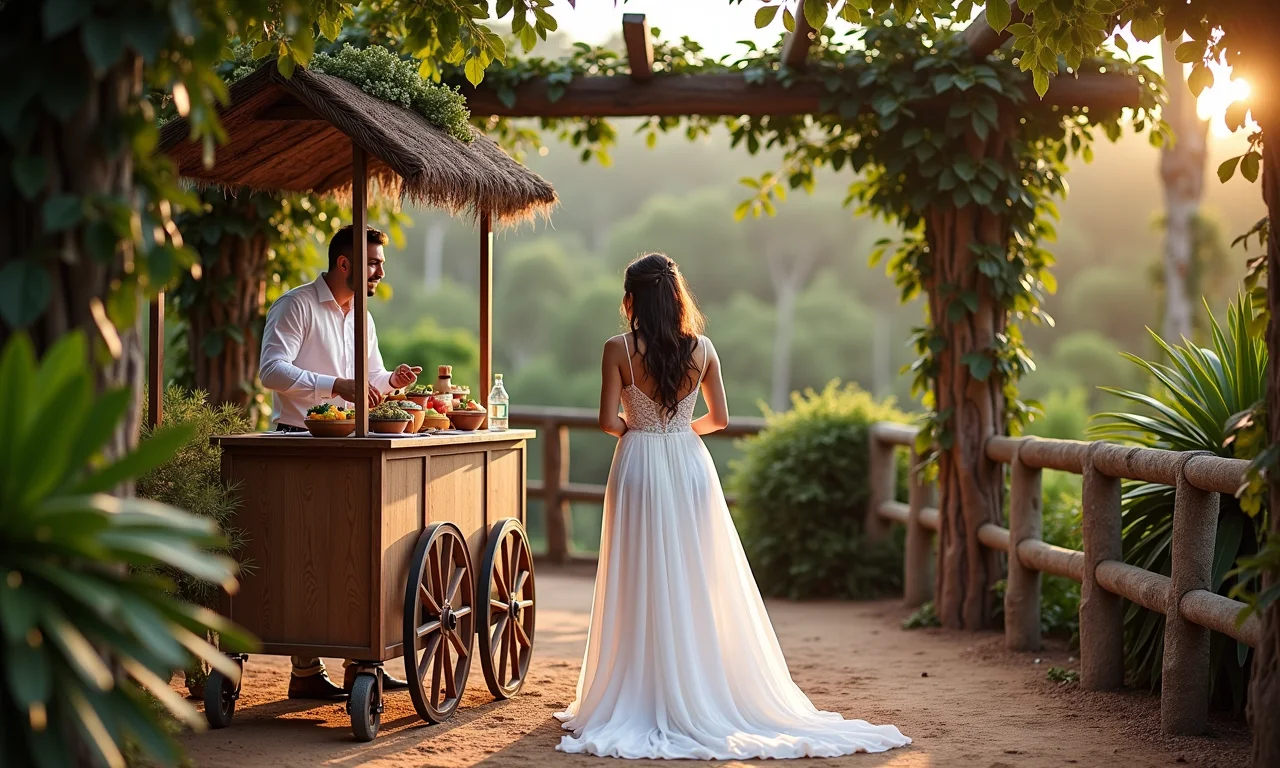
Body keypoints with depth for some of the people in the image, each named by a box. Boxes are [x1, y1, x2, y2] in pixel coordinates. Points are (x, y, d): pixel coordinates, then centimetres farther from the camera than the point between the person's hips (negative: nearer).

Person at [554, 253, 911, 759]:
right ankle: (703, 694, 15)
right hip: (690, 467, 3)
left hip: (640, 470, -3)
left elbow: (609, 421, -11)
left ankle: (642, 701, 5)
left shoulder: (619, 349, -9)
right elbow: (719, 417, 7)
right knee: (698, 585, 10)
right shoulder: (701, 349, 1)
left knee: (641, 588, 3)